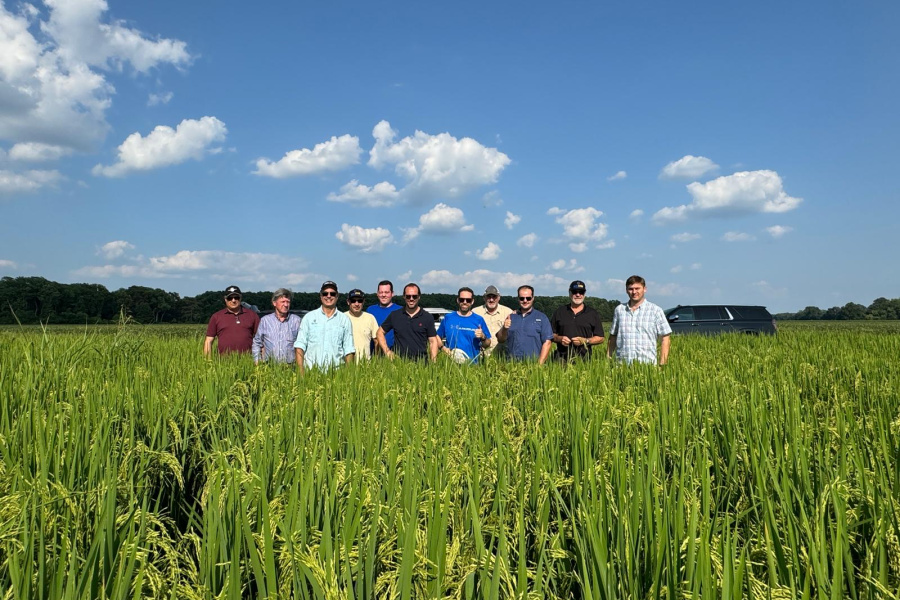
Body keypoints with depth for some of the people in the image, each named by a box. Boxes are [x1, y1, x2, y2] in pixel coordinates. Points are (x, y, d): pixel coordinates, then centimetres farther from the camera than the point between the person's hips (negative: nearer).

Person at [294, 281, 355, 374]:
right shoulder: (309, 317, 9)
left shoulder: (344, 320, 11)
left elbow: (349, 350, 10)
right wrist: (301, 370, -7)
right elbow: (299, 346, 5)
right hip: (311, 371, 0)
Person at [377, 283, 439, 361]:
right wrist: (387, 351, 4)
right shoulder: (394, 315, 10)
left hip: (421, 362, -1)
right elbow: (380, 332, 18)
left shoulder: (427, 317, 7)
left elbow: (433, 341, 6)